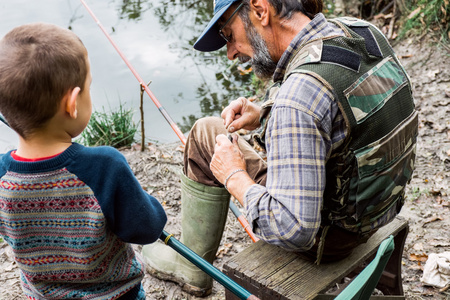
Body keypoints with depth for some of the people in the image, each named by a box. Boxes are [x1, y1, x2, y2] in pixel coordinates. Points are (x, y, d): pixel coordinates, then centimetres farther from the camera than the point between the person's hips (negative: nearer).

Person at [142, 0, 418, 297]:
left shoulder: (300, 94, -33)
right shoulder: (362, 31, -6)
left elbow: (294, 232, -33)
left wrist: (234, 177, -17)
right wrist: (265, 117, 2)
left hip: (329, 233, -8)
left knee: (207, 134, 3)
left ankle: (191, 267, 21)